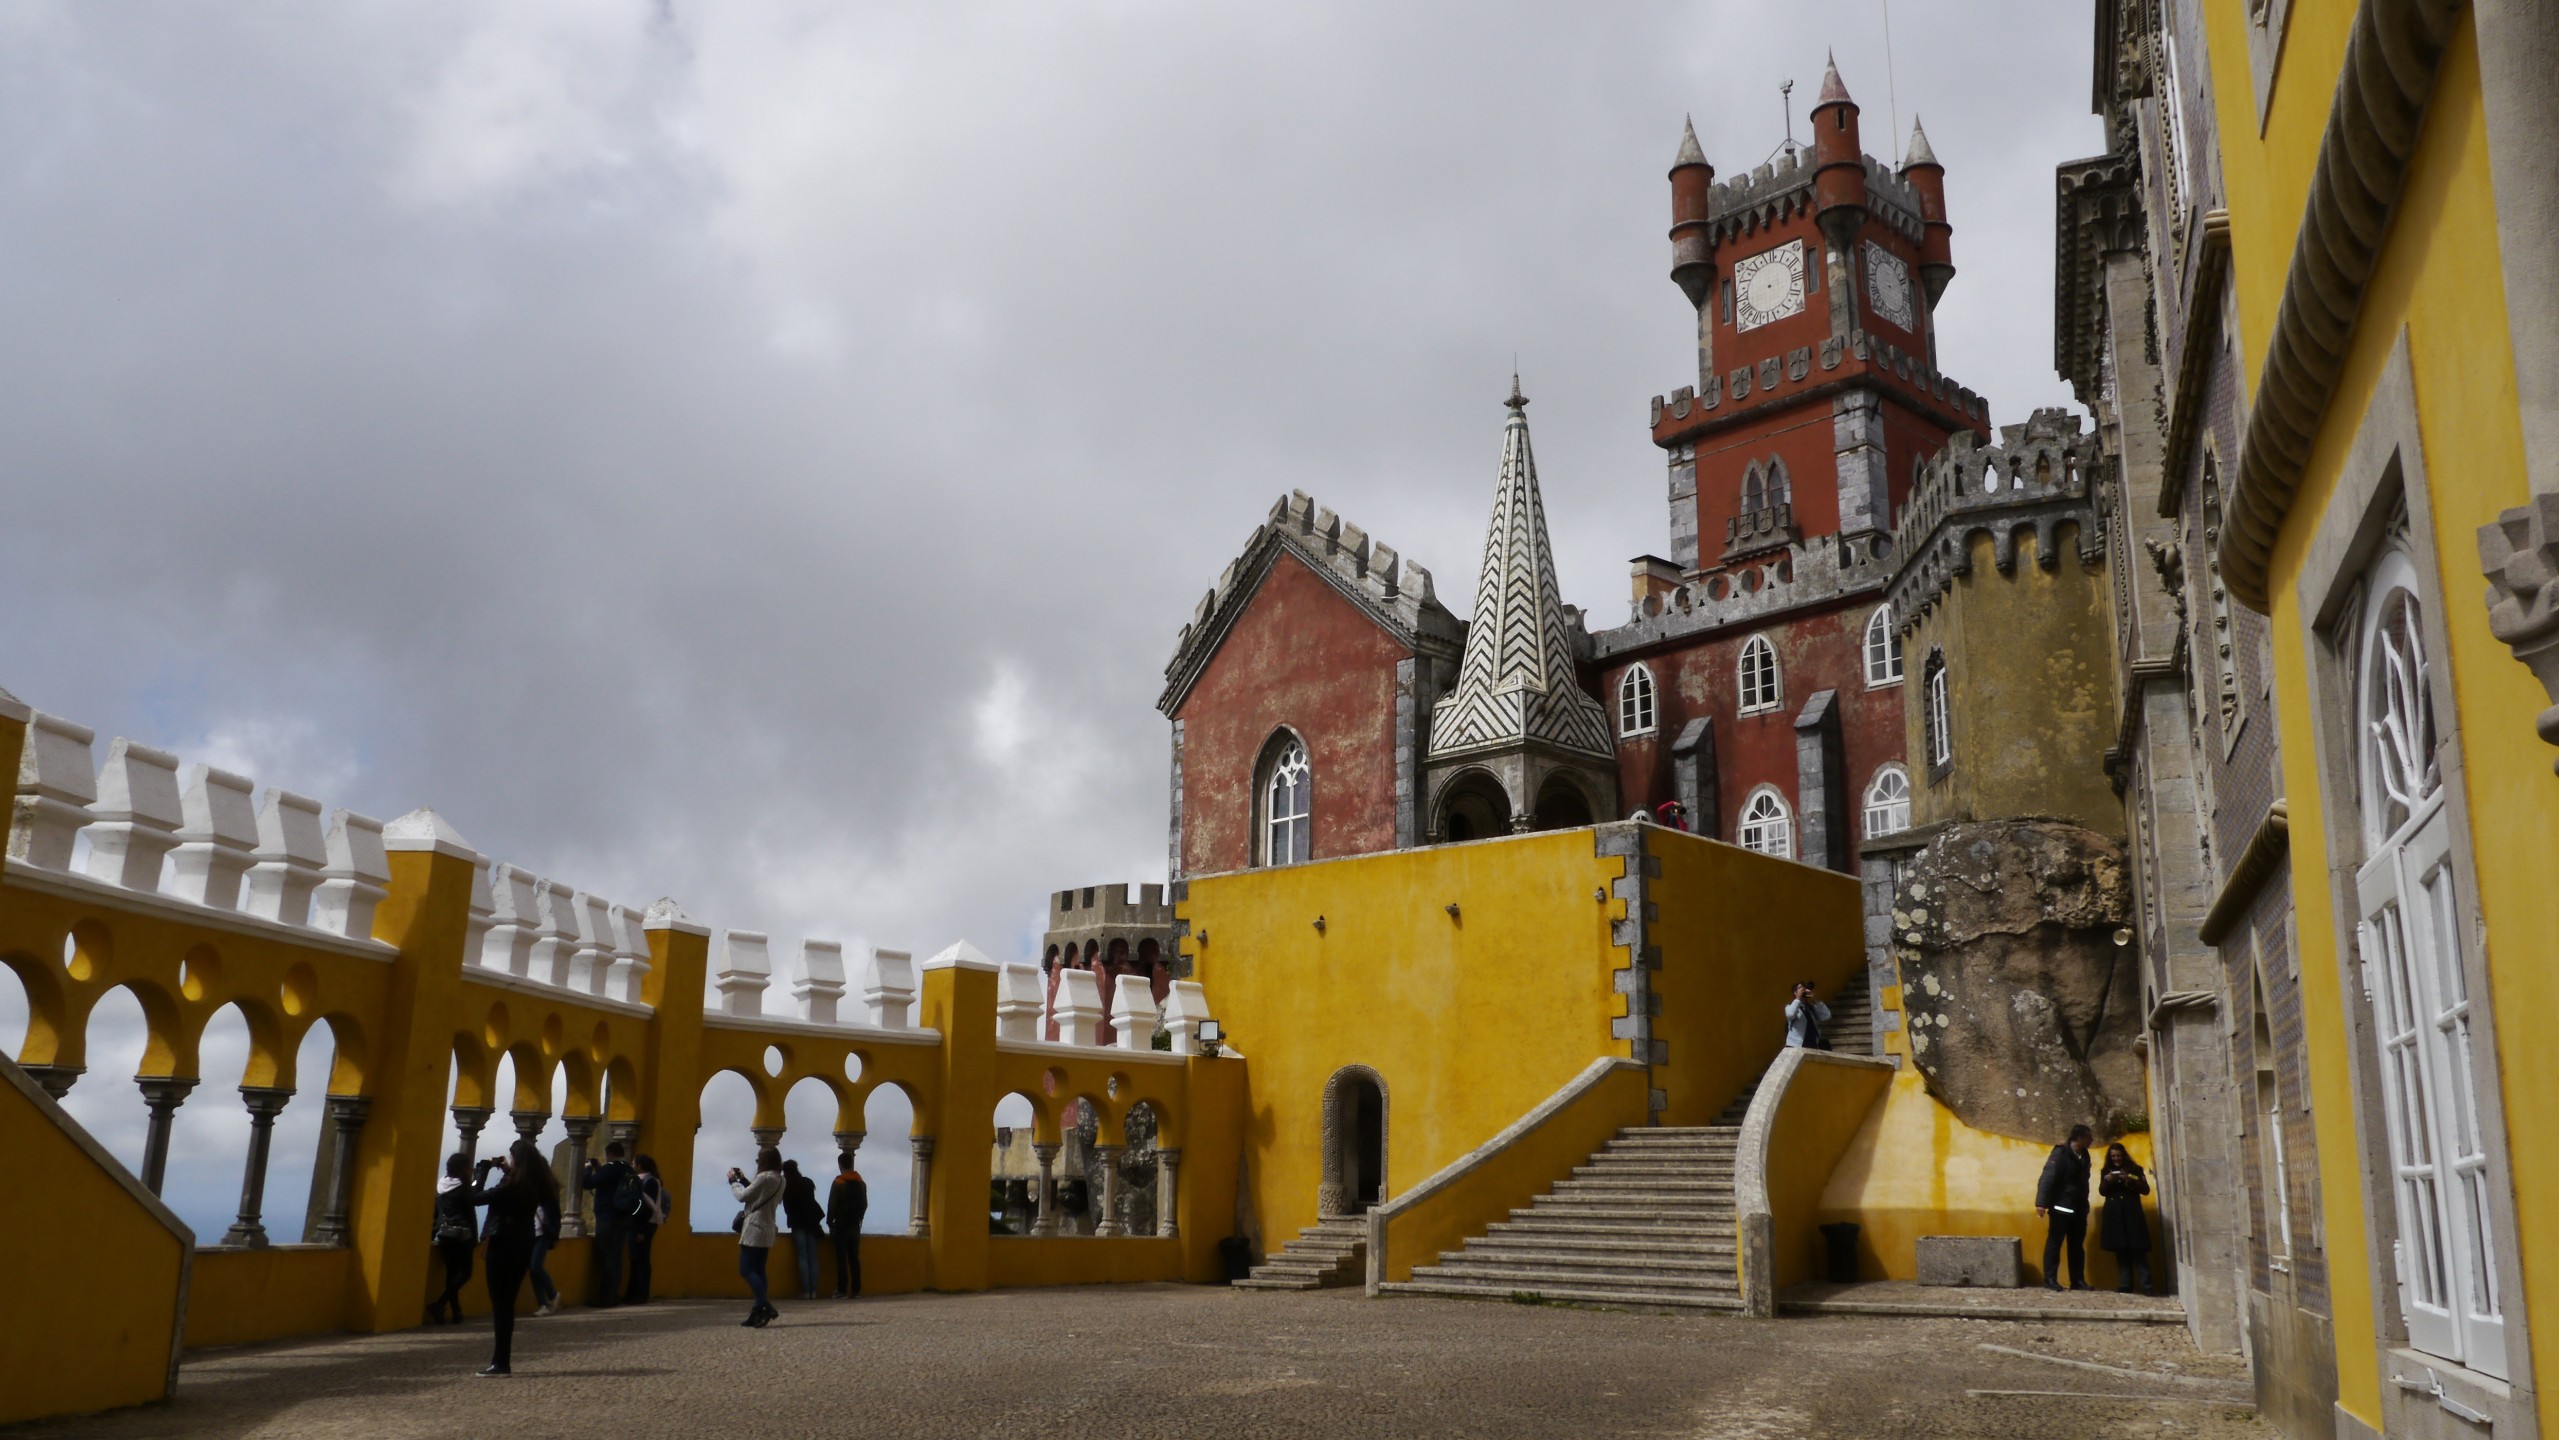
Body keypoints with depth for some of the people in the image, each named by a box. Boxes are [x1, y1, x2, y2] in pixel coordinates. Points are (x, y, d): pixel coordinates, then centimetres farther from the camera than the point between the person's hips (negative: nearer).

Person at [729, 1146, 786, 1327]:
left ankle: (765, 1306, -18)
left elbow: (742, 1196, -12)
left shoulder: (764, 1177, -16)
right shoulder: (779, 1180, 12)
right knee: (758, 1271, 10)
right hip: (767, 1230, 9)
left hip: (754, 1230, -9)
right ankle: (759, 1311, 7)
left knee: (746, 1269, -8)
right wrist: (743, 1179, 15)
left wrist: (733, 1181, 3)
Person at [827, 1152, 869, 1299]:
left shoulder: (838, 1182, -8)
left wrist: (830, 1222, 1)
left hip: (841, 1225, -5)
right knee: (854, 1258, 7)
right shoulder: (861, 1183, 8)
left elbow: (832, 1205, -9)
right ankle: (856, 1291, 4)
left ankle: (842, 1290, -7)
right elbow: (865, 1204, 10)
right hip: (855, 1225, 5)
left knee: (841, 1258, -3)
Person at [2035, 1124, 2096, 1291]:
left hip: (2079, 1209, 7)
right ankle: (2050, 1279, -1)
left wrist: (2085, 1205, 13)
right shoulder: (2060, 1153, -13)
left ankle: (2078, 1280, 15)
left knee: (2077, 1245, 10)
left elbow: (2083, 1181, 15)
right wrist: (2042, 1203, -25)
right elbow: (2047, 1178, -19)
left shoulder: (2084, 1155, 9)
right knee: (2054, 1243, -3)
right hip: (2061, 1208, -7)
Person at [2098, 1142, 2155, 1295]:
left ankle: (2146, 1286, -12)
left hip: (2132, 1214, -2)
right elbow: (2102, 1191, 6)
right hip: (2114, 1216, 2)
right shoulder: (2106, 1171, 13)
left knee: (2137, 1250, -9)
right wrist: (2107, 1181, -13)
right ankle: (2125, 1285, 0)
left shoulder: (2135, 1169, 7)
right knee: (2121, 1251, 0)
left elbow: (2146, 1190, -1)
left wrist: (2129, 1180, -15)